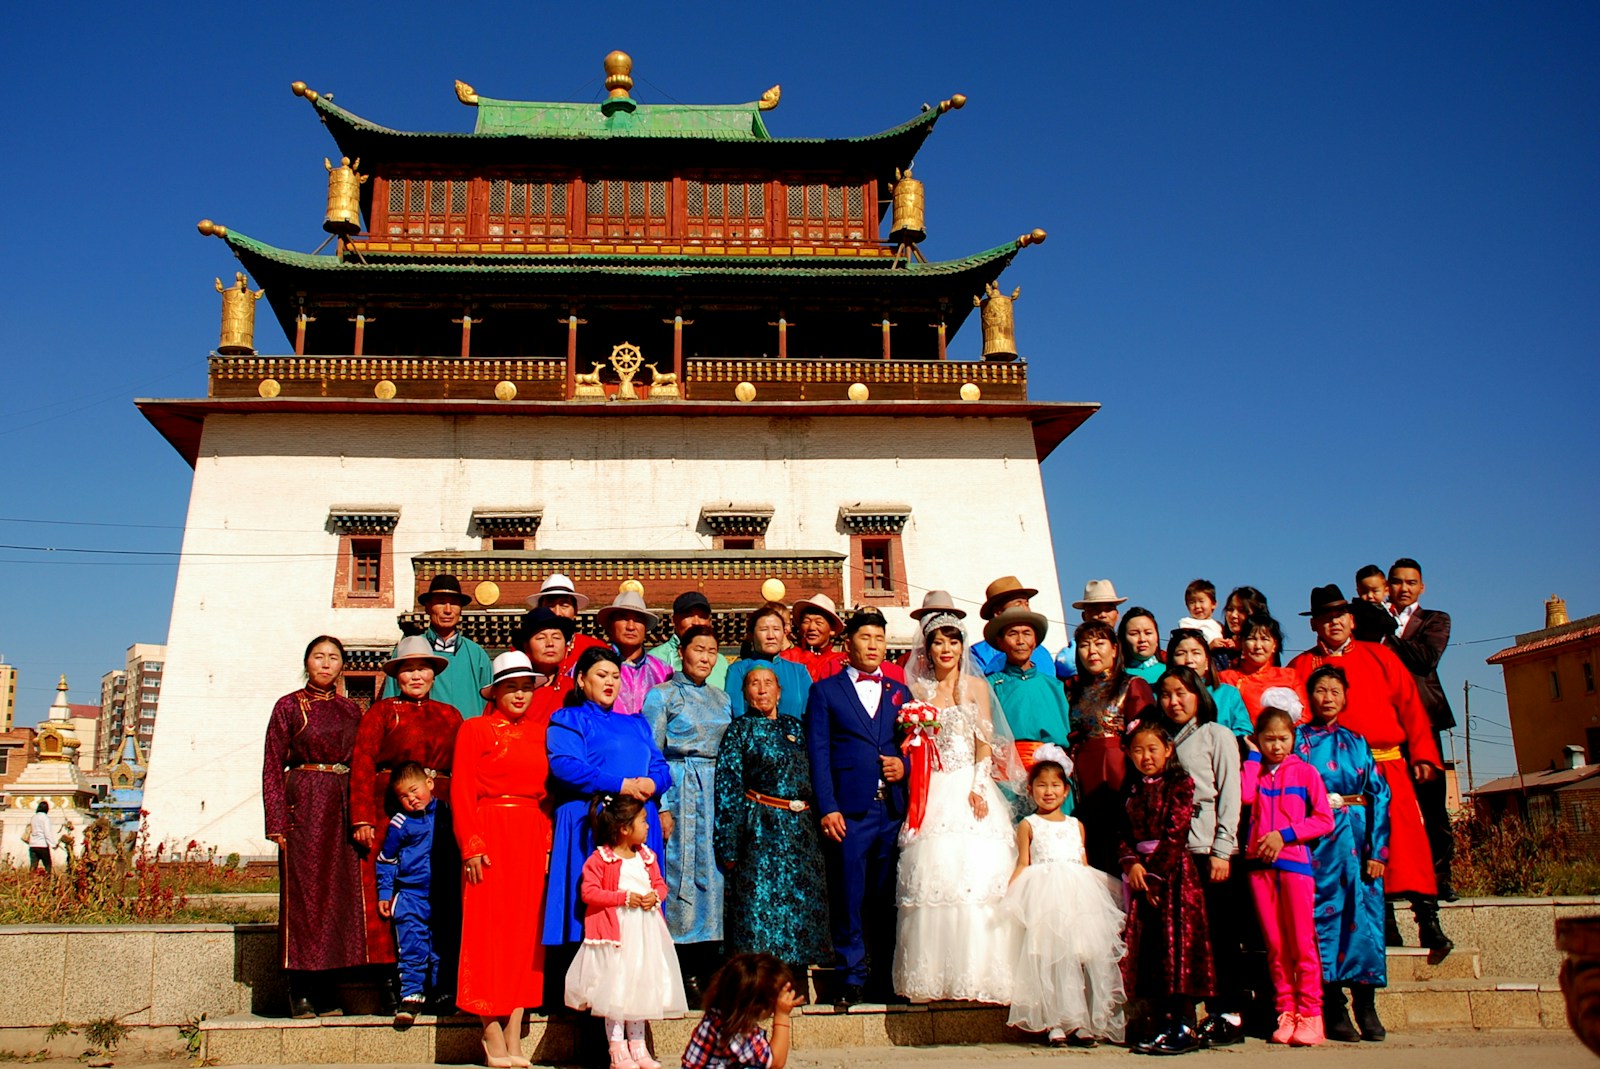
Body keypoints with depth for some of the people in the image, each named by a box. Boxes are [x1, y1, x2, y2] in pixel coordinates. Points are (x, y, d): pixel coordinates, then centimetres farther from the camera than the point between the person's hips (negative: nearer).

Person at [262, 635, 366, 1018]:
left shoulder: (351, 710, 13)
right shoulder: (289, 706, 3)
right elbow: (272, 767, 0)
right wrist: (277, 821, -9)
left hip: (342, 810, 4)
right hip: (303, 805, -4)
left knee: (339, 894, 2)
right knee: (303, 894, -4)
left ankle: (326, 994, 10)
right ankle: (301, 994, 3)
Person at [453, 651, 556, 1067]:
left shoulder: (538, 731, 13)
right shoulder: (475, 729, 0)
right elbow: (461, 791, -5)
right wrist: (471, 845, -15)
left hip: (532, 838, 5)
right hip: (490, 833, -5)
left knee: (525, 929, 4)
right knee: (487, 926, -3)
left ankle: (514, 1036, 8)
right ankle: (492, 1033, 3)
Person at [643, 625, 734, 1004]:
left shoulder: (721, 699, 16)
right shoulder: (662, 696, 0)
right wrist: (661, 806, -11)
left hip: (718, 796, 5)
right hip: (680, 795, -5)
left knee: (713, 875, 3)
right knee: (682, 875, -6)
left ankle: (707, 975, 9)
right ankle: (683, 977, 0)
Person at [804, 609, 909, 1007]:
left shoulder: (900, 693, 18)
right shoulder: (825, 691, 9)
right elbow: (818, 753, 2)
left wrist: (904, 765, -3)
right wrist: (827, 807, -8)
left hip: (892, 808, 3)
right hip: (848, 809, -3)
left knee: (887, 899, 5)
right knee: (848, 898, -2)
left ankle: (886, 978, 14)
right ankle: (850, 978, 8)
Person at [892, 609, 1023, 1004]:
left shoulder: (975, 685, 9)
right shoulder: (918, 690, 13)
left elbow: (985, 742, 2)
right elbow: (913, 745, 11)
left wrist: (978, 787, -10)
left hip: (970, 788, -1)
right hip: (932, 793, 1)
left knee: (976, 875, -10)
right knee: (932, 877, -5)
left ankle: (978, 972, -4)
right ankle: (933, 975, 0)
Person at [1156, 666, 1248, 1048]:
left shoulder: (1217, 735, 4)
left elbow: (1229, 795, -2)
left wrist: (1221, 851, -10)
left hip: (1211, 852, -4)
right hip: (1176, 851, 4)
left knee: (1222, 935, -1)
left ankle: (1232, 1016, 5)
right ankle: (1213, 1013, 10)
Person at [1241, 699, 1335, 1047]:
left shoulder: (1305, 771, 5)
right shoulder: (1255, 770, 13)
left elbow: (1324, 820, -1)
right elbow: (1246, 796, -10)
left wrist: (1284, 834, -10)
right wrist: (1254, 756, 1)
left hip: (1296, 862, -3)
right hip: (1261, 865, 3)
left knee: (1302, 943, -3)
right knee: (1275, 946, 6)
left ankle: (1310, 1015, 1)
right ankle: (1286, 1013, 11)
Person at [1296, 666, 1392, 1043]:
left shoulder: (1357, 742, 13)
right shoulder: (1298, 740, 8)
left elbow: (1380, 796, 5)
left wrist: (1378, 850, -4)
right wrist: (1329, 801, -9)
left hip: (1360, 839, 2)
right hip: (1319, 841, -2)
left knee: (1364, 915, -4)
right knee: (1325, 913, -4)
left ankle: (1366, 1007, 6)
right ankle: (1334, 1010, 2)